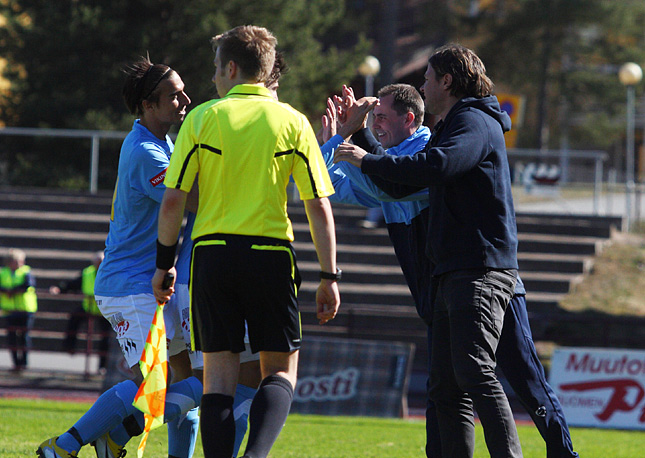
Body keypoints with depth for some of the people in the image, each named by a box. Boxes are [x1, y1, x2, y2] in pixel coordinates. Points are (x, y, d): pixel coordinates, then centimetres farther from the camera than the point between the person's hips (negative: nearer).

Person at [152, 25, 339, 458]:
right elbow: (319, 206, -1)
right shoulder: (292, 122, 3)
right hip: (271, 255, 0)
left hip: (212, 252, 0)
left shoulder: (202, 118, 2)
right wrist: (329, 276, 4)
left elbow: (173, 200, -1)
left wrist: (164, 264, 9)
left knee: (219, 374, 6)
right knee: (280, 369, 9)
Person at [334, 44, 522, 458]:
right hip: (452, 273, 11)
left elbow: (438, 166, -25)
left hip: (481, 270, -11)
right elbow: (398, 186, 29)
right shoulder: (448, 129, 27)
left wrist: (368, 160, -17)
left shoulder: (475, 123, -6)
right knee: (446, 386, 6)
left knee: (474, 372, -22)